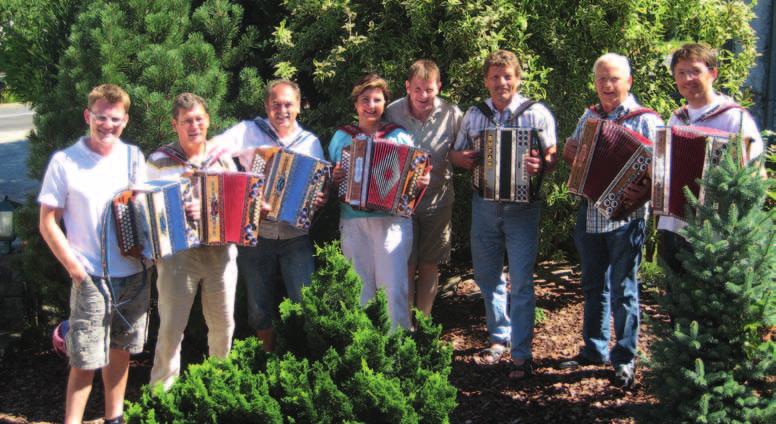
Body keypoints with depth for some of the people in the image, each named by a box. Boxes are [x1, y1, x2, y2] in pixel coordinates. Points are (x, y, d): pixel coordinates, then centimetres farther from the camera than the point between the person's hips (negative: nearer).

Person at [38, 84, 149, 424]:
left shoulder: (134, 157, 4)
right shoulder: (64, 162, -6)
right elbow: (47, 223, -4)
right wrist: (74, 267, -10)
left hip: (134, 275, 4)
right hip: (91, 279, -4)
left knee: (120, 350, 15)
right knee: (86, 361, -3)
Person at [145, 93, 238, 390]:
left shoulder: (223, 158, 6)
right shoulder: (159, 161, -2)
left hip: (221, 251, 3)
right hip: (177, 252, -3)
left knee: (223, 324, 11)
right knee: (171, 328, -1)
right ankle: (163, 389, 16)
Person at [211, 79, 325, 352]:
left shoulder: (310, 142, 6)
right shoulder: (249, 132, -1)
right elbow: (217, 146, -16)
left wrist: (319, 199, -14)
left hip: (296, 236, 1)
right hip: (256, 235, 0)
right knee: (259, 306, 11)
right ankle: (268, 356, 31)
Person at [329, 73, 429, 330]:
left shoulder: (400, 136, 8)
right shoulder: (341, 137, 14)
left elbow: (415, 174, 11)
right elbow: (328, 177, 20)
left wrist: (422, 182, -10)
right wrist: (333, 180, -2)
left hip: (393, 221, -2)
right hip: (353, 223, 2)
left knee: (395, 288, -9)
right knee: (360, 290, 5)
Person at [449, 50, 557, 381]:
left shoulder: (537, 113, -4)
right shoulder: (473, 115, 7)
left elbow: (553, 155, -2)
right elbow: (455, 153, 15)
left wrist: (542, 165, -25)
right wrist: (461, 159, -8)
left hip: (522, 206, -4)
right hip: (484, 205, 4)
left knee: (521, 282, -5)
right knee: (487, 278, 13)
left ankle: (522, 354, 1)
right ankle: (499, 338, 30)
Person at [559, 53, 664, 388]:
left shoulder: (645, 120, -7)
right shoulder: (589, 117, 11)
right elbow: (572, 154, 21)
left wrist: (645, 186, -31)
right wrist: (569, 154, -1)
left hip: (625, 216, -6)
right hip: (590, 214, 6)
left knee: (623, 289, 2)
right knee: (594, 285, 15)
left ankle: (625, 358, 14)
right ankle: (594, 349, 28)